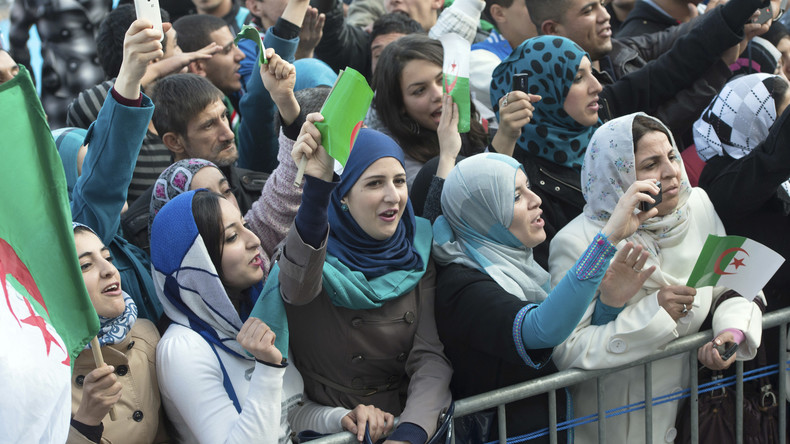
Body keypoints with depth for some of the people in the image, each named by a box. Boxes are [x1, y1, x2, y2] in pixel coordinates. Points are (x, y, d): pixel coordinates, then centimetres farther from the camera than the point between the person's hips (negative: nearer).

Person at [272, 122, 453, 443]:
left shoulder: (416, 254, 7)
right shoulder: (313, 248, -5)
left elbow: (432, 356, 0)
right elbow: (297, 289, -29)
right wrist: (316, 184, -40)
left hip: (411, 418, 3)